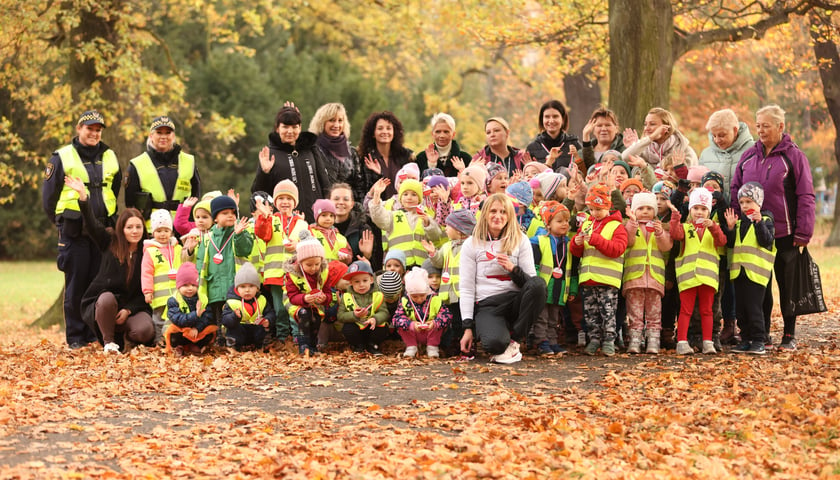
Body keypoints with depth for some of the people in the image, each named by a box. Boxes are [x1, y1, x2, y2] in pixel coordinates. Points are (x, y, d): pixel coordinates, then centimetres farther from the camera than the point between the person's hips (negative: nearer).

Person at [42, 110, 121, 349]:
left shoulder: (110, 158, 13)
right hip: (74, 231, -3)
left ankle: (97, 332, 10)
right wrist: (62, 222, 6)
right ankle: (75, 336, 3)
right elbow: (49, 195, 4)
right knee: (76, 283, -2)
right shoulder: (62, 157, 1)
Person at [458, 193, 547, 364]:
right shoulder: (472, 244, 7)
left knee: (538, 284, -32)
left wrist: (513, 269, -15)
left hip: (515, 301, 3)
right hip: (486, 305, -3)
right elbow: (466, 288, 3)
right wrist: (468, 327, -5)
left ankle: (514, 341, -16)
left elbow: (532, 281, 6)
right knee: (494, 343, -37)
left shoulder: (521, 241, 10)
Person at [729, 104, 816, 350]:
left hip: (785, 235, -4)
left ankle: (789, 335, 13)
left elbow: (806, 197, -6)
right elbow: (735, 191, 12)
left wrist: (803, 232, -11)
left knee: (787, 284, 5)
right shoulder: (748, 156, 9)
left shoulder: (794, 156, -4)